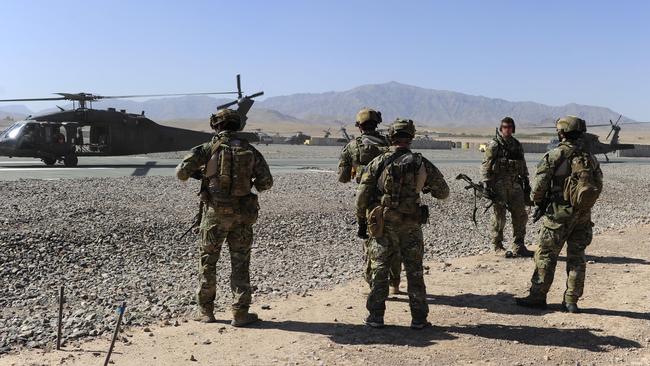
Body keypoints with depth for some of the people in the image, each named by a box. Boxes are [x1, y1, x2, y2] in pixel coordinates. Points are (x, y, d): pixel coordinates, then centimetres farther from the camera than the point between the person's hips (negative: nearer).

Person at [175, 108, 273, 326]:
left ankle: (206, 311, 18)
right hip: (242, 214, 2)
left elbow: (181, 172, -8)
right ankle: (240, 313, 8)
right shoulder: (250, 151, 3)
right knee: (240, 263, 9)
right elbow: (267, 182, 3)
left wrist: (197, 173, 14)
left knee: (208, 261, 13)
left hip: (215, 212, -2)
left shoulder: (209, 149, -5)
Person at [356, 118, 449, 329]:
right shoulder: (420, 163, -4)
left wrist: (362, 210, 14)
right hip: (411, 227, 0)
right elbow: (444, 192, 5)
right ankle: (419, 318, 15)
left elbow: (361, 196, -6)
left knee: (379, 270, 10)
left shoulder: (377, 163, -6)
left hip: (383, 226, 0)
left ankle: (376, 316, 14)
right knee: (414, 272, 11)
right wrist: (427, 188, 24)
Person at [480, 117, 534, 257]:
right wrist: (487, 185, -15)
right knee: (499, 216, -1)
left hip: (515, 185, 6)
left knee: (521, 215, 5)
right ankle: (498, 247, 9)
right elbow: (485, 166, -8)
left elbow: (523, 167, 20)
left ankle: (519, 246, 14)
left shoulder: (517, 145, 14)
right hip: (499, 185, -6)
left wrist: (526, 183, 16)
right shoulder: (494, 145, -4)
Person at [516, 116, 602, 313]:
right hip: (584, 215, 5)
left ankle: (537, 297, 7)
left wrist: (538, 202, 5)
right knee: (577, 257, 10)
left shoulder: (555, 156, -11)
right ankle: (571, 301, 12)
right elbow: (598, 186, 10)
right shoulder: (590, 158, 6)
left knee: (546, 255, 3)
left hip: (559, 214, -5)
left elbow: (539, 184, -13)